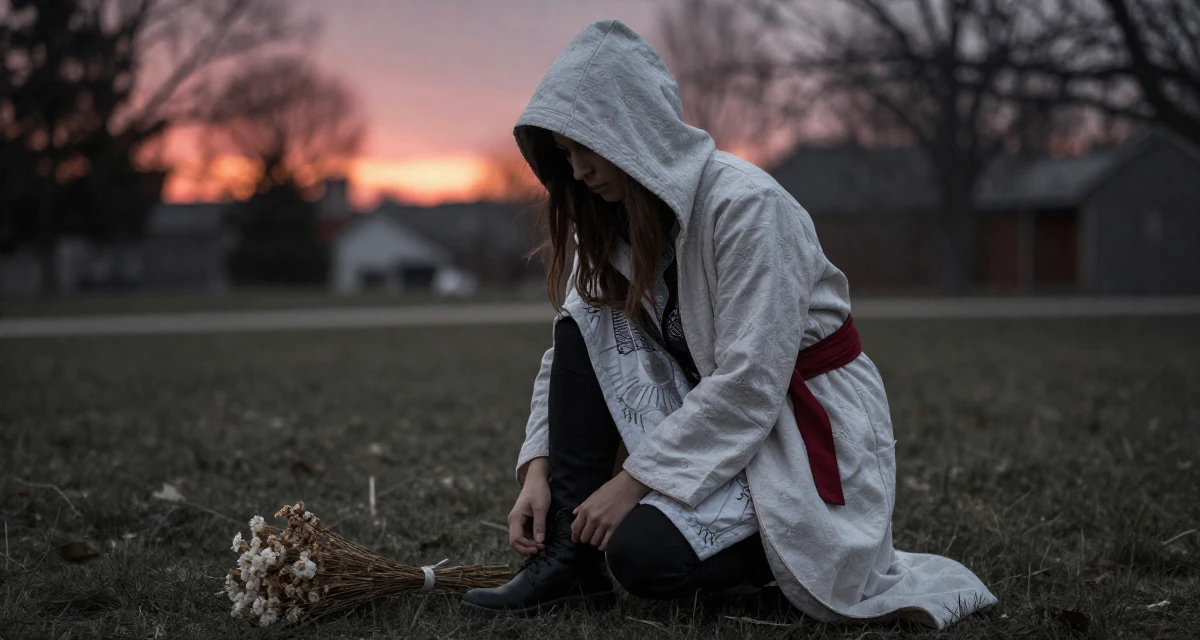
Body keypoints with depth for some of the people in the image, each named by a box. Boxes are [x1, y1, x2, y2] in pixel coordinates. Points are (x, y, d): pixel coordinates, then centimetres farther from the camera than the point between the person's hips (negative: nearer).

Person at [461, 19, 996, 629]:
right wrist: (539, 468, -12)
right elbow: (567, 355, 2)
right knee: (586, 323, -12)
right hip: (713, 412, 8)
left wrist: (634, 478, -24)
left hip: (810, 426, -8)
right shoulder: (619, 220, 3)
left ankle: (810, 550, -1)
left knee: (643, 553, -27)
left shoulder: (745, 203, -22)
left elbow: (749, 382, -27)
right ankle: (568, 558, -13)